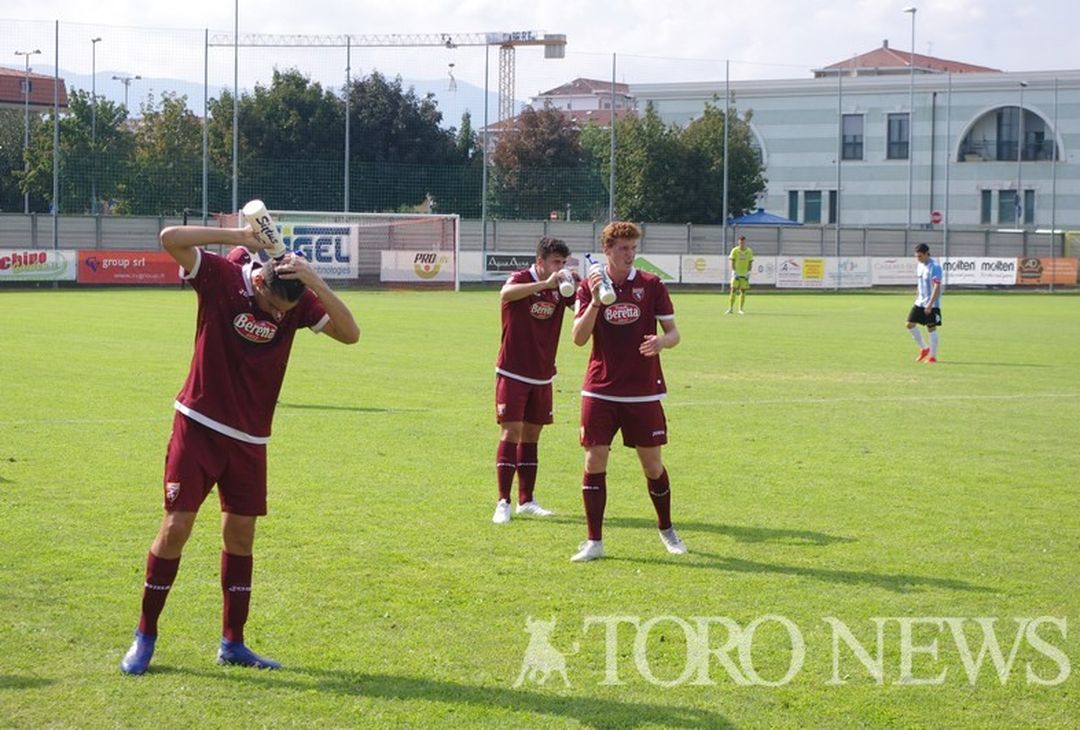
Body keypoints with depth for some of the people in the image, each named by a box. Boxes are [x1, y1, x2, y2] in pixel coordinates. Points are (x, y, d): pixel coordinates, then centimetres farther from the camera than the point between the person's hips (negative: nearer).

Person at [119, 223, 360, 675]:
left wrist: (315, 282, -27)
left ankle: (233, 642, 18)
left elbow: (349, 333, -16)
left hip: (249, 438, 3)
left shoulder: (299, 303, -5)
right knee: (176, 527, -6)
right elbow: (170, 239, -24)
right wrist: (237, 236, -26)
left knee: (241, 535, 7)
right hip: (198, 426, -3)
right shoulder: (220, 277, -13)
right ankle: (145, 637, 6)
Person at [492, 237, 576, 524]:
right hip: (513, 373, -6)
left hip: (542, 376, 6)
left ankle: (526, 500, 17)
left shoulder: (561, 288, 5)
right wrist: (546, 284, -42)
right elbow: (506, 294, -34)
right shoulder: (521, 279, -11)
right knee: (511, 431, -9)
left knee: (531, 434, 10)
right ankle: (503, 503, -7)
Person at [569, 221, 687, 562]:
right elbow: (579, 338, -6)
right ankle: (594, 542, 2)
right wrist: (595, 302, -20)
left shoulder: (651, 285, 1)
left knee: (652, 466, 6)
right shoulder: (589, 287, 1)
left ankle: (666, 530, 28)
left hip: (644, 393, 0)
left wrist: (661, 341, -19)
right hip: (600, 391, 0)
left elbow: (673, 332, 4)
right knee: (594, 462, -5)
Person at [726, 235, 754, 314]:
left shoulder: (749, 251, 3)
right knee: (733, 291, -6)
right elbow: (732, 262, -2)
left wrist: (748, 273, -2)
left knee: (743, 292, 1)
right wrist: (734, 272, -10)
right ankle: (730, 309, -2)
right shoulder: (735, 250, -2)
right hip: (736, 274, -2)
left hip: (745, 274, 2)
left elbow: (750, 263, 6)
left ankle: (740, 309, 8)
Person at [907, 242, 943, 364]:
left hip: (932, 305, -8)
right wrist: (916, 298, 20)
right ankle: (924, 348, 17)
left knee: (931, 328, -2)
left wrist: (930, 304, -25)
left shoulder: (935, 267, -16)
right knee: (910, 324, 2)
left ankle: (933, 356, 8)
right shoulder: (920, 265, 9)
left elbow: (937, 287, -21)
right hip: (920, 302, 8)